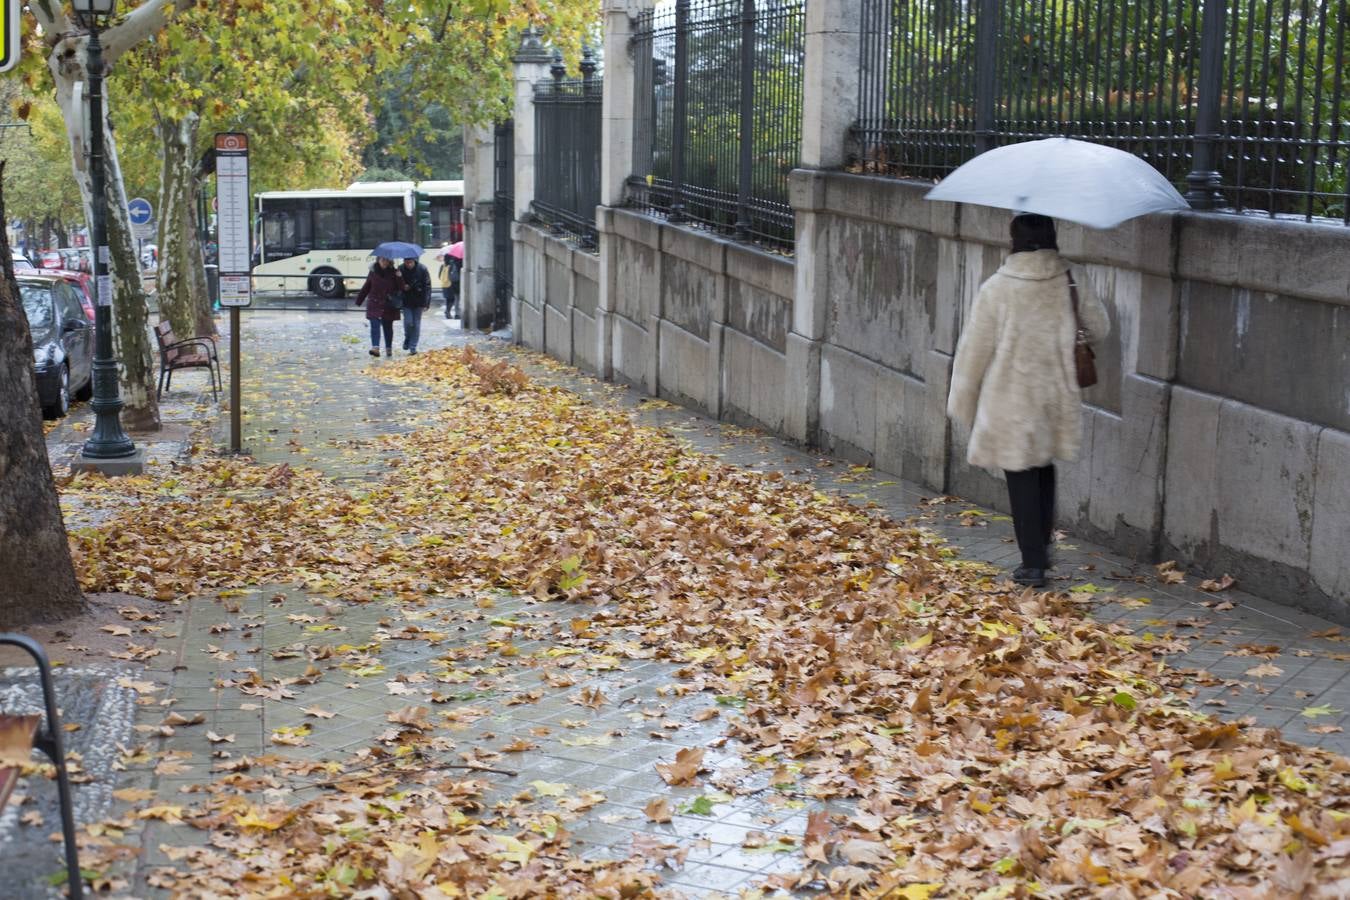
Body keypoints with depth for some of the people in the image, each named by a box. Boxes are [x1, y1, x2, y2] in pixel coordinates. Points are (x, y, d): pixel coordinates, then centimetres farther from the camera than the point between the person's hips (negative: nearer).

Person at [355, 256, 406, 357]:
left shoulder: (393, 273, -2)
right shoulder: (373, 272, 1)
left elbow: (401, 288, -6)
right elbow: (366, 288, 9)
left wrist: (399, 278, -23)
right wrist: (359, 301, 13)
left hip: (389, 306, 0)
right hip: (375, 305, 0)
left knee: (388, 327, 11)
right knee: (375, 326, -11)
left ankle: (389, 349, 23)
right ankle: (375, 348, -18)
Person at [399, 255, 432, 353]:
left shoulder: (422, 269, -9)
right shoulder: (401, 270, -4)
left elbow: (427, 287, -7)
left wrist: (426, 303, -12)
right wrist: (403, 287, -15)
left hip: (418, 302, -1)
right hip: (406, 301, 1)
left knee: (416, 324, 2)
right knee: (408, 322, -8)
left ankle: (413, 347, 12)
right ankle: (407, 339, 21)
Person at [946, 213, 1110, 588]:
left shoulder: (996, 289, -13)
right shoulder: (1070, 284, -5)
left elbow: (975, 349, -7)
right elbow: (1100, 328, 9)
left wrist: (963, 402, 4)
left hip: (1010, 402, -3)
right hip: (1056, 398, 4)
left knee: (1022, 480, 4)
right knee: (1044, 472, 22)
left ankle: (1033, 564, 6)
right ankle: (1041, 547, 32)